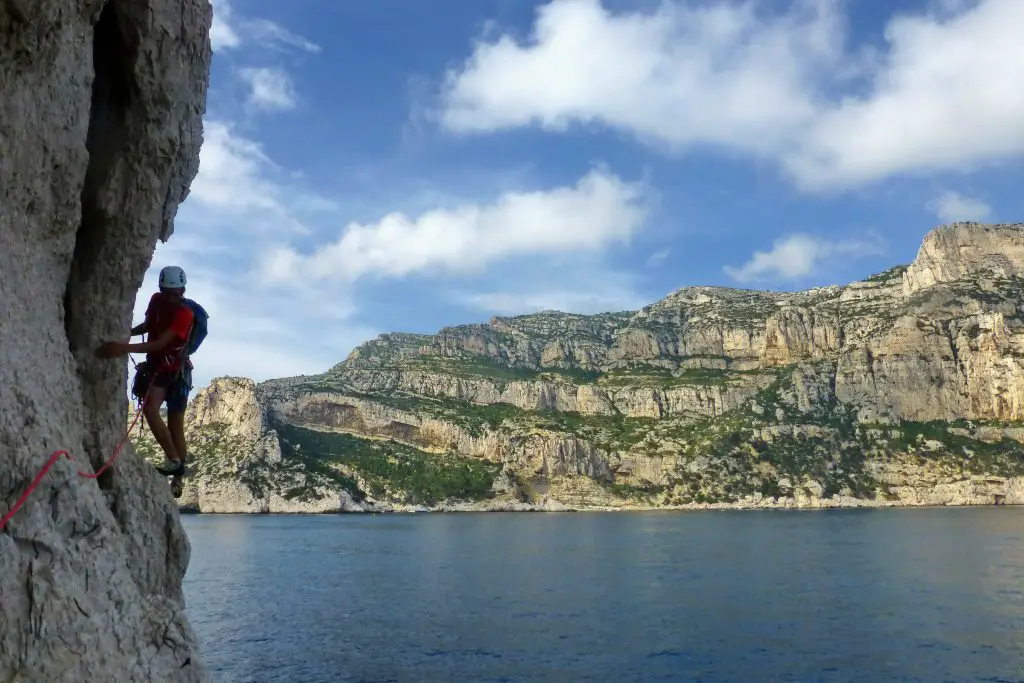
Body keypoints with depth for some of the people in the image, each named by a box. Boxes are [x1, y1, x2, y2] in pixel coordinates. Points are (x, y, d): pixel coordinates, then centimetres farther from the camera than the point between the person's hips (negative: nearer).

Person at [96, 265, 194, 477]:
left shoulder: (185, 314, -23)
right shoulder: (156, 300, -3)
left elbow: (160, 343, -34)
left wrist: (126, 348, -46)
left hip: (176, 371, -4)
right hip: (156, 367, 4)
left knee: (175, 425, 0)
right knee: (150, 408, -19)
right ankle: (175, 461, -16)